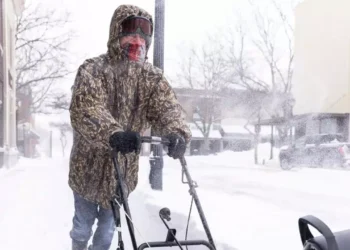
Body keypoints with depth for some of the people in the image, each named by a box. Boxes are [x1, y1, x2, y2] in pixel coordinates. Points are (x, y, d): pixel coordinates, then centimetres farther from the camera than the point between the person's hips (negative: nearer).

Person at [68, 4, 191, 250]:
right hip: (89, 165, -2)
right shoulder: (92, 69, -13)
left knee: (108, 226, 16)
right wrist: (113, 134, -50)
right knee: (83, 224, 13)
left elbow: (166, 105, -17)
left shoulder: (152, 76, 0)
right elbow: (85, 108, -30)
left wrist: (177, 133, -41)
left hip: (123, 169, 3)